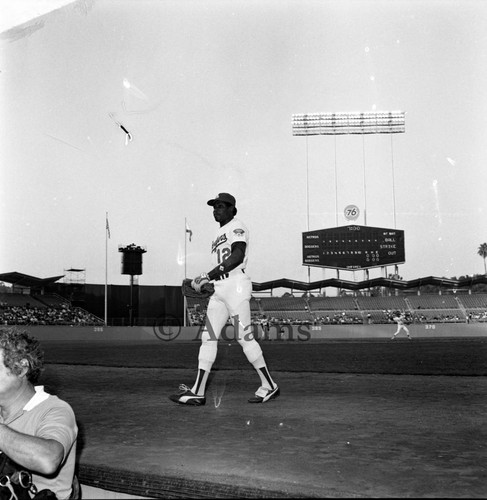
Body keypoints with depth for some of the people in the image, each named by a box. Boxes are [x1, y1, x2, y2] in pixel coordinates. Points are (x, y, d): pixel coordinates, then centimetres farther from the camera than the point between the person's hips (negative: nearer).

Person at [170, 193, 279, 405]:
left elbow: (238, 256, -19)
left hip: (236, 285, -9)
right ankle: (197, 392, 3)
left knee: (244, 337, -8)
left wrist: (211, 274, -23)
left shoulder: (237, 227, -3)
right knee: (208, 337, 2)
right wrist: (204, 281, 13)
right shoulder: (219, 234, 25)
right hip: (219, 289, 9)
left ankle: (269, 386, 4)